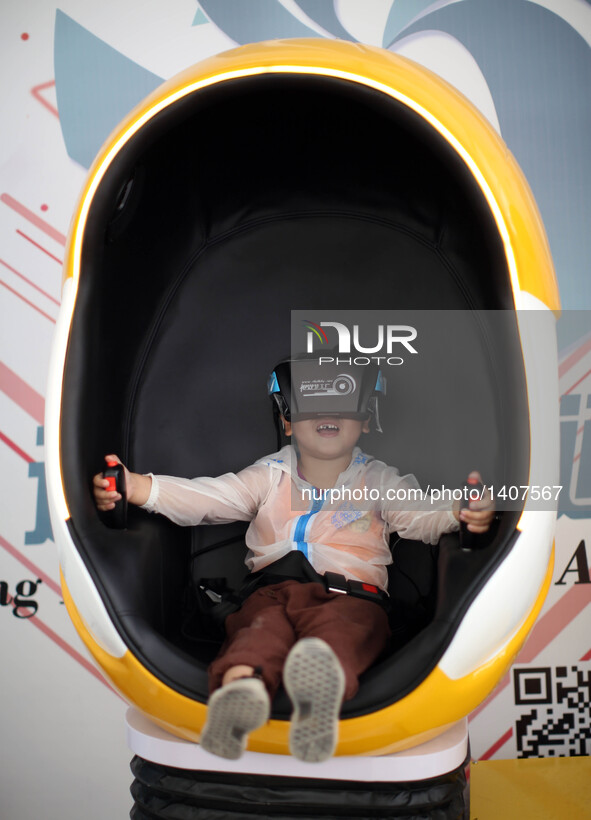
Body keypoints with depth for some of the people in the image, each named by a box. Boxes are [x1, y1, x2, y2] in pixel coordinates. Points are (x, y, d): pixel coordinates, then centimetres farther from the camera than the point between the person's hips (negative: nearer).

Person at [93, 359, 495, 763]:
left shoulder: (379, 480, 18)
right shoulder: (270, 475, 21)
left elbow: (424, 514, 1)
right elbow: (205, 497, 9)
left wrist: (464, 512, -24)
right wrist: (134, 486, -6)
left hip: (353, 596, -1)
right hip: (272, 592, 2)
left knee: (337, 627, -37)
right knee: (262, 627, -34)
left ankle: (323, 685, -69)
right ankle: (240, 686, -64)